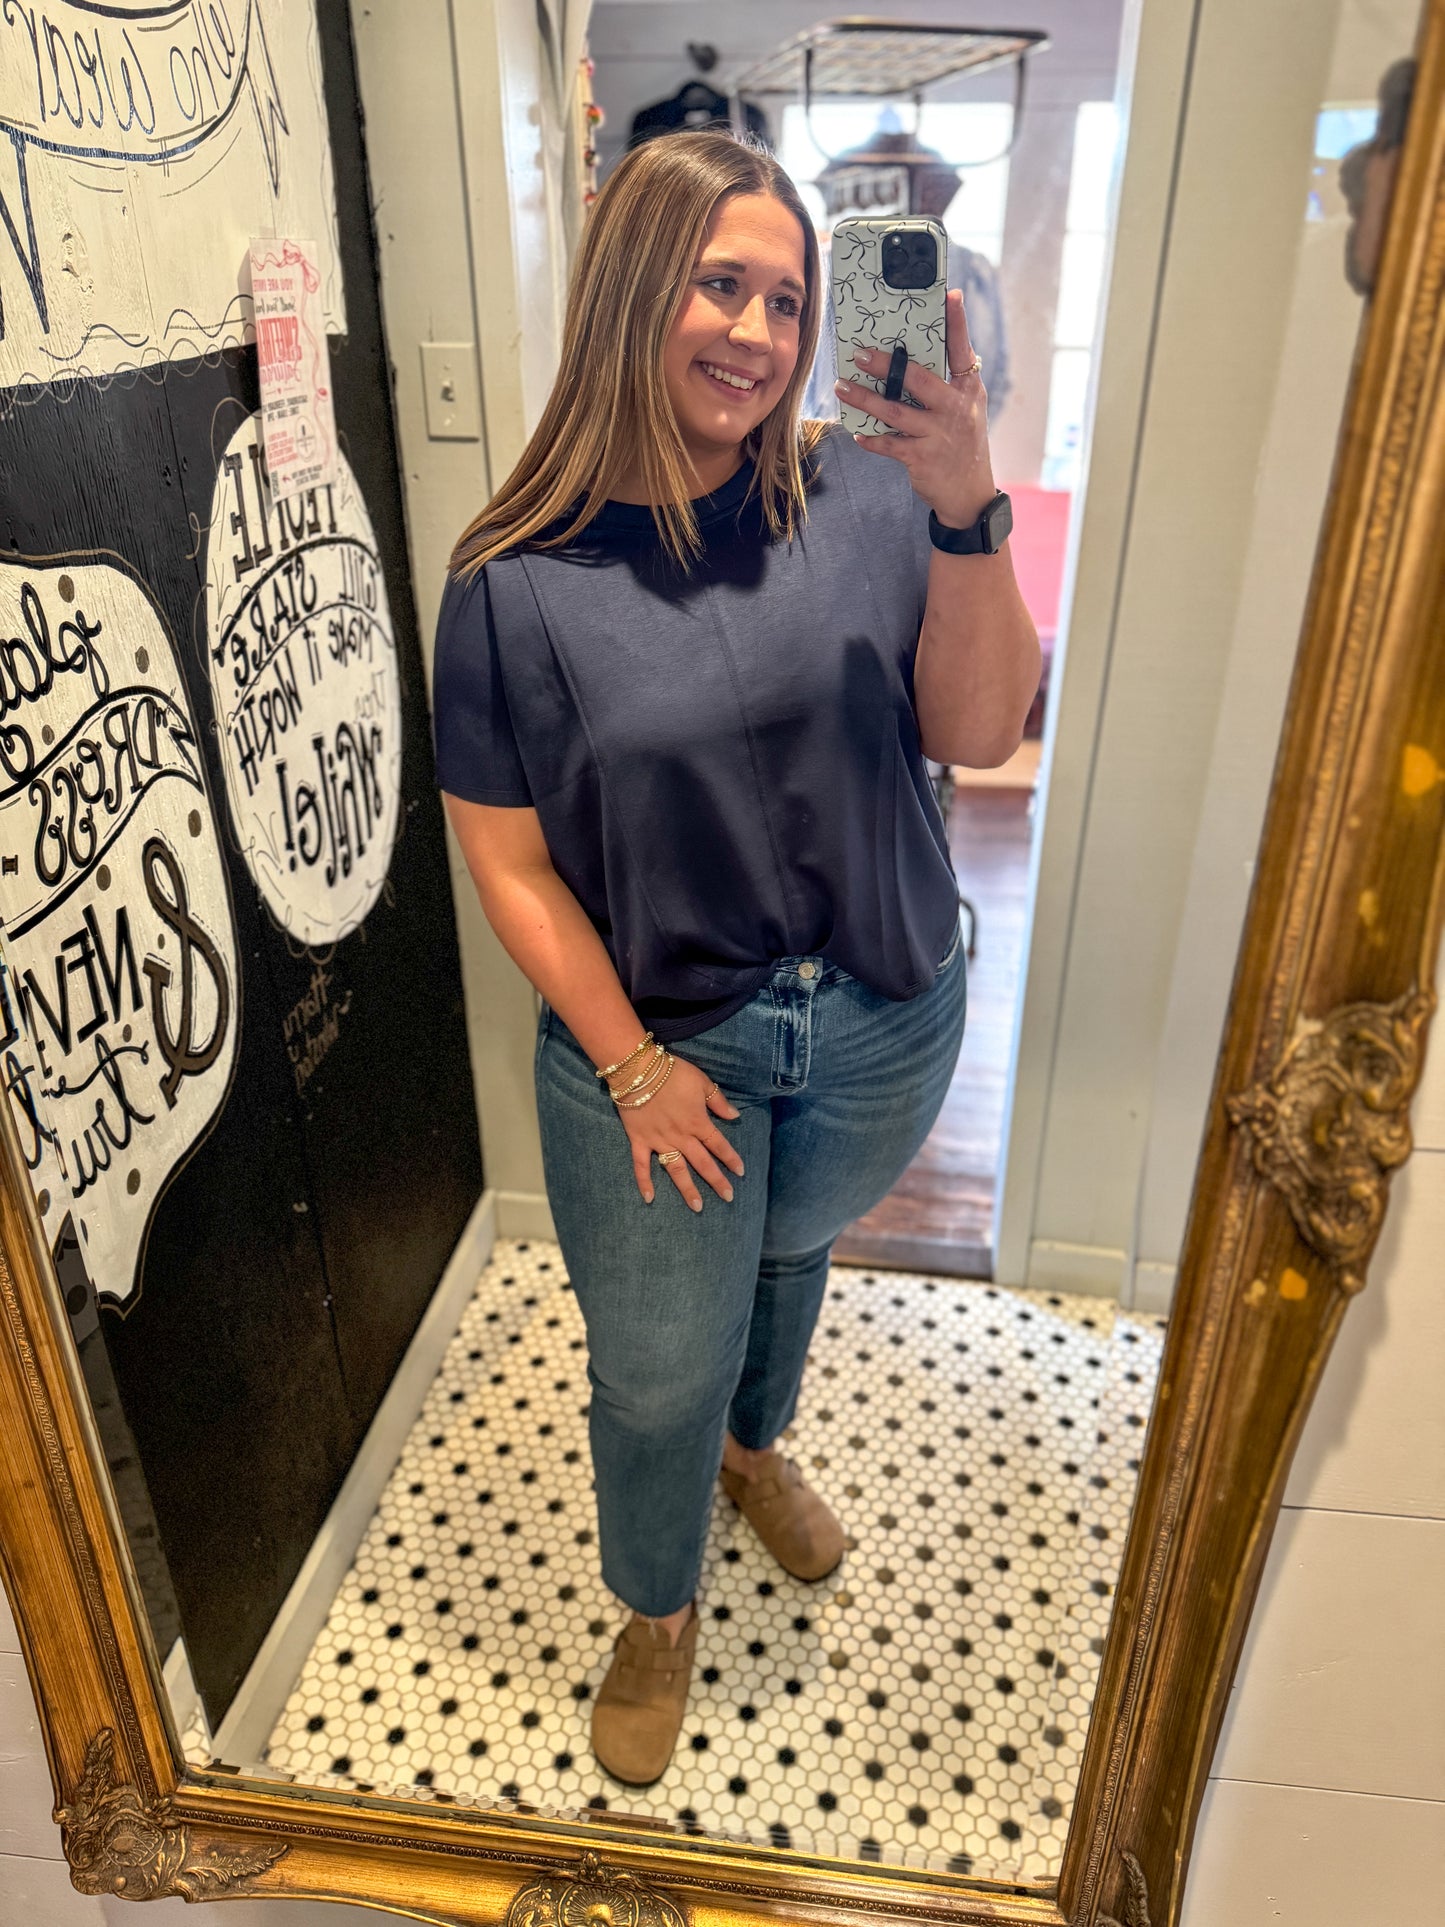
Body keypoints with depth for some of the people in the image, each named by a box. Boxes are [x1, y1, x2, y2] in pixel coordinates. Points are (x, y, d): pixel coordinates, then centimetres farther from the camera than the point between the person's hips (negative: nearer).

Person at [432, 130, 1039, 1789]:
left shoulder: (858, 496, -9)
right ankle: (658, 1614, 46)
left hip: (883, 1023, 3)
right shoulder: (519, 578, -14)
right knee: (658, 1369, 13)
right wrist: (634, 1067, -11)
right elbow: (508, 863, -10)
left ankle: (754, 1447, 63)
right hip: (658, 1040, -2)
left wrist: (967, 516, -27)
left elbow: (982, 735, -13)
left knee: (790, 1251, 28)